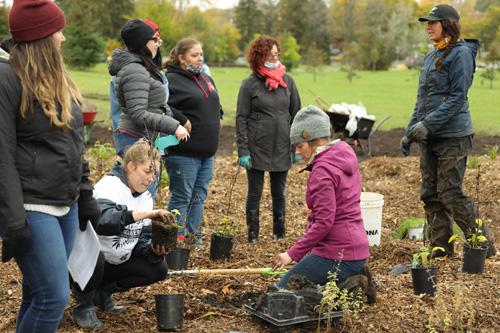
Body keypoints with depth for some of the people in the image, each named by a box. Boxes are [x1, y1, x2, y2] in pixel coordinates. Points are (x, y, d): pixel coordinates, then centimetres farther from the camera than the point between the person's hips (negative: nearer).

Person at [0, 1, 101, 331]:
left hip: (66, 206, 8)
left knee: (39, 293, 13)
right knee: (54, 297, -7)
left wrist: (86, 196, 16)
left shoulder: (57, 77, 13)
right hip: (32, 208, -8)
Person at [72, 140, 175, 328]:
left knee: (158, 268, -9)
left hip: (116, 261, 7)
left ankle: (103, 291, 10)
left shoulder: (145, 197, 2)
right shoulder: (109, 186, -22)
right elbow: (102, 221, -42)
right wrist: (147, 214, -46)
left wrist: (154, 250, -23)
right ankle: (84, 305, -8)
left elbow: (141, 240, 0)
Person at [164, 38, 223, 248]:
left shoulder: (206, 78, 16)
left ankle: (194, 235, 25)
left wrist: (217, 117, 16)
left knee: (199, 196, 15)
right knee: (181, 197, -1)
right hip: (184, 152, -8)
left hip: (207, 152, 8)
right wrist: (182, 121, -22)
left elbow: (216, 102, 33)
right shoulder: (172, 80, -12)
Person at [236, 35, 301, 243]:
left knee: (279, 193, 12)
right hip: (257, 148, -3)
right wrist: (243, 150, -11)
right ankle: (252, 235, 16)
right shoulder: (250, 84, -4)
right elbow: (241, 118, -5)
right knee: (255, 193, 6)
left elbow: (296, 114, 9)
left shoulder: (287, 81, 6)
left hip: (282, 148, 3)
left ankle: (279, 233, 24)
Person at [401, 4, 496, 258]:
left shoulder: (461, 54, -9)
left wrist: (427, 124, -22)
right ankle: (440, 247, 18)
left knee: (450, 194, -7)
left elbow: (457, 98, -16)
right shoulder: (431, 56, 16)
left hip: (453, 136, -8)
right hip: (430, 137, 8)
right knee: (430, 194, 8)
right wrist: (410, 132, 15)